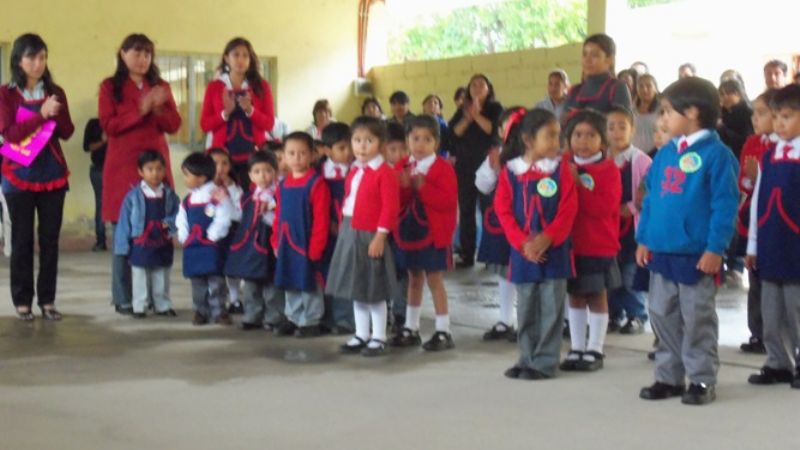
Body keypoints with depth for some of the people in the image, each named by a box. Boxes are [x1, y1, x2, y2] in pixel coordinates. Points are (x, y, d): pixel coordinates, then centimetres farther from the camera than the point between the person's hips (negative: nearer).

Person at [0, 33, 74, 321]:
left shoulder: (55, 92, 8)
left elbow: (67, 133, 4)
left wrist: (56, 114, -16)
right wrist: (41, 114, -21)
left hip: (52, 174, 3)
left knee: (50, 239, 4)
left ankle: (47, 300, 9)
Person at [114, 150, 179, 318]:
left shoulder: (169, 195, 0)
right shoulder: (133, 196, -8)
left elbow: (179, 214, 4)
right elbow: (124, 222, -5)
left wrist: (170, 223, -17)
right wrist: (123, 246, -7)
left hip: (162, 245, 2)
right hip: (140, 246, -2)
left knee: (162, 279, 13)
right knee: (140, 279, 7)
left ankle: (163, 306, 24)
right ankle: (139, 307, 16)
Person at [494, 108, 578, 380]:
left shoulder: (561, 169, -4)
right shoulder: (510, 171, -1)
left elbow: (568, 211, -7)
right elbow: (503, 210, -2)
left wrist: (546, 239, -17)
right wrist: (522, 243, -12)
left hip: (554, 250, -2)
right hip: (522, 252, 2)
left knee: (551, 308, 1)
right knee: (525, 308, 11)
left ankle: (545, 362, 9)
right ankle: (527, 359, 23)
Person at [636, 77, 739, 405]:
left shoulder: (716, 154, -12)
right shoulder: (664, 154, 10)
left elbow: (725, 205, -14)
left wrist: (715, 248, -17)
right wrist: (643, 239, 9)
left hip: (696, 254, -7)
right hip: (661, 252, 7)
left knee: (697, 319, 3)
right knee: (663, 316, 12)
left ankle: (702, 380, 15)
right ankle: (669, 377, 24)